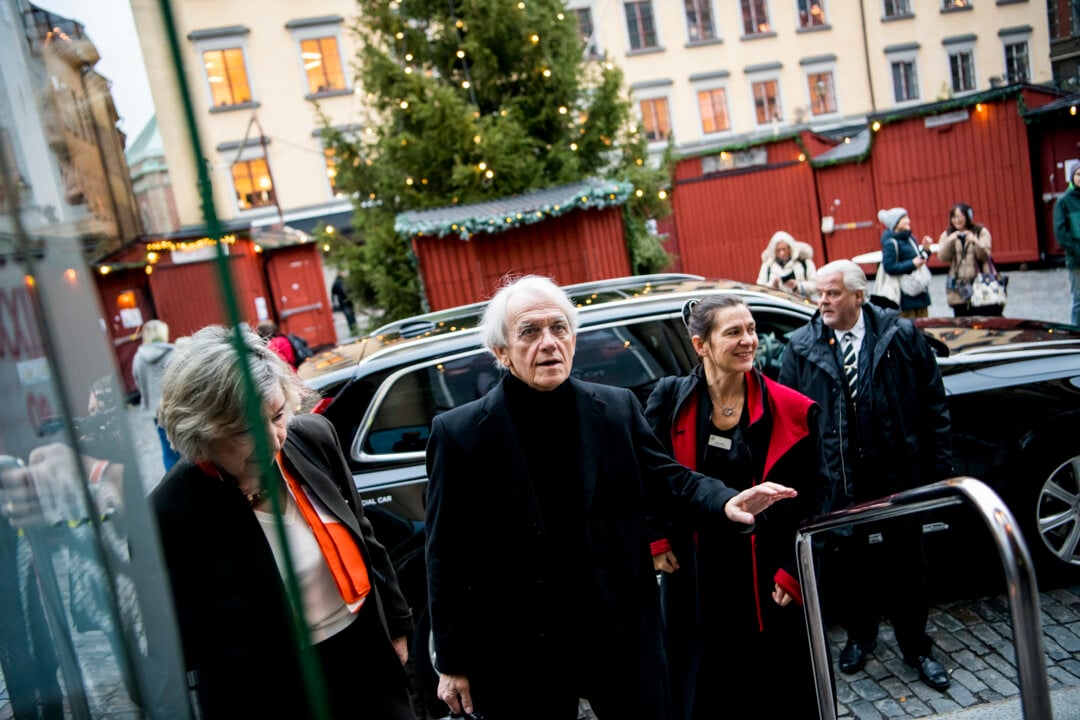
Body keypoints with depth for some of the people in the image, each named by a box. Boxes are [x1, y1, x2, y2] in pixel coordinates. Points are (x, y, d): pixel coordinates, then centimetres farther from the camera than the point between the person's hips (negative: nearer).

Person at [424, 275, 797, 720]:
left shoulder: (618, 409, -2)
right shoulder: (459, 433, -10)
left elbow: (667, 476, 7)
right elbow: (446, 558, -6)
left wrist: (725, 503, -15)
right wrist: (452, 664, -3)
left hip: (623, 637, 2)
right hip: (517, 658, -2)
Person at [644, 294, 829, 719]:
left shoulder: (791, 410, -9)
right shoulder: (670, 400, -7)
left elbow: (813, 497, -5)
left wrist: (792, 573, -8)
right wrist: (655, 542, -3)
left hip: (769, 581, 0)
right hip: (695, 580, 1)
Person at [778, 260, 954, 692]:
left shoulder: (902, 336, -3)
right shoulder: (801, 347, -2)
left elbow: (933, 407, 0)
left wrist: (940, 470, -2)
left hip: (897, 476, 0)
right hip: (836, 482, 1)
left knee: (906, 567, 13)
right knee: (845, 567, 14)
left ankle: (915, 647, 34)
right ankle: (859, 637, 39)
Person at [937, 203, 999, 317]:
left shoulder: (981, 232, 6)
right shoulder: (947, 235, 10)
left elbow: (985, 256, -6)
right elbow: (942, 257, -2)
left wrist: (976, 242, -26)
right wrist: (949, 241, -20)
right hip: (958, 289, 1)